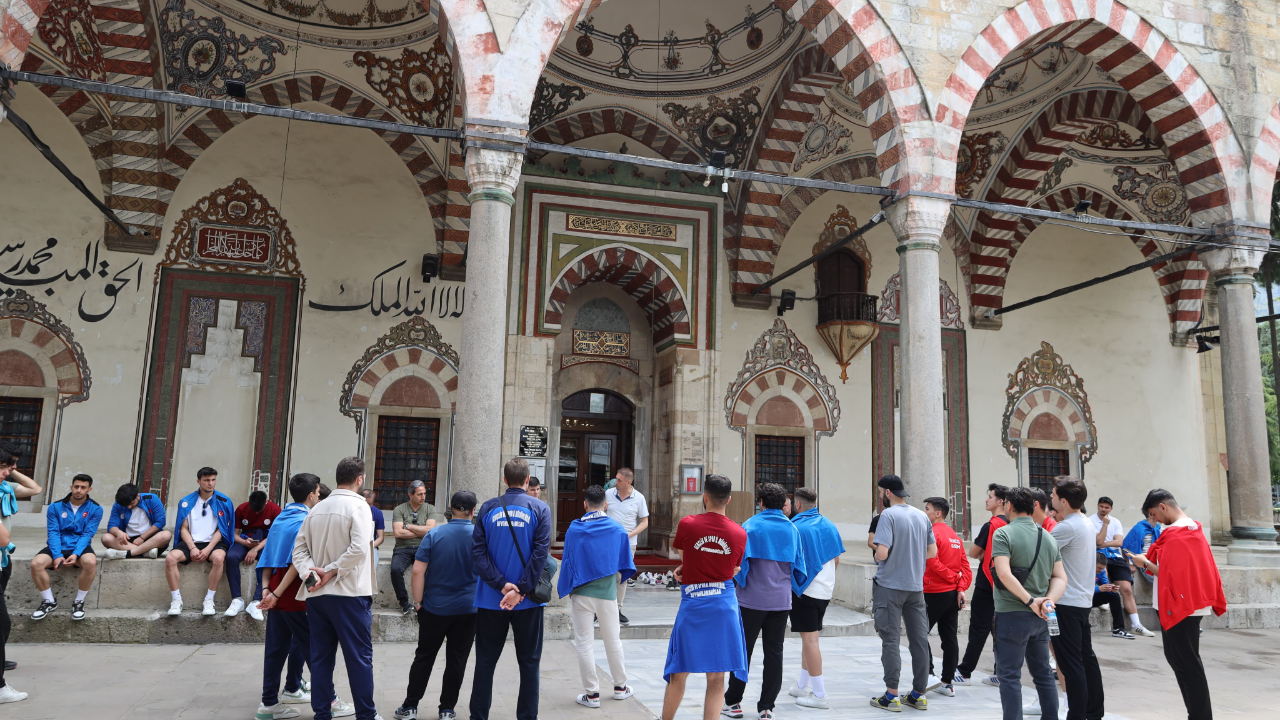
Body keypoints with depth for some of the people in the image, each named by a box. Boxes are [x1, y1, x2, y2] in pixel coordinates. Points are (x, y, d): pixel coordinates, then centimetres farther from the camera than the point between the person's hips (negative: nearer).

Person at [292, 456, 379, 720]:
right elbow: (359, 548, -21)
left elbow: (300, 547, 5)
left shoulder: (316, 509, 9)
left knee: (321, 656, 12)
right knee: (359, 656, 2)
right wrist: (332, 572, -13)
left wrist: (309, 572, -7)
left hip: (316, 593, 6)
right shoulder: (358, 506, -10)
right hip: (349, 593, -6)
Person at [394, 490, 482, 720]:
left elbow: (418, 571, -9)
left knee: (424, 657, 12)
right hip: (468, 609, 0)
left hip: (434, 607, 0)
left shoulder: (434, 535, -7)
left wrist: (418, 602, -1)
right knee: (456, 660, 9)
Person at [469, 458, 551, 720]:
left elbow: (477, 550, -7)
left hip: (490, 599, 2)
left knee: (485, 661, 12)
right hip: (527, 601, -1)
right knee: (529, 662, 10)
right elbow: (540, 553, -13)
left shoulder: (488, 508, 1)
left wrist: (501, 585, -11)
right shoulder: (540, 509, -4)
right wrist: (521, 591, -13)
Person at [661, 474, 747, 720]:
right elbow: (734, 570, 9)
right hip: (725, 605, 1)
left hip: (692, 605, -1)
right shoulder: (740, 533, -2)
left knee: (678, 675, 13)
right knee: (716, 679, 7)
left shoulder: (687, 524, -8)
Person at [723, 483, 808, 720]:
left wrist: (740, 583, 8)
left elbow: (739, 561, -9)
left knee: (743, 650, 9)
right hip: (781, 600, 3)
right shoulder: (792, 529, 2)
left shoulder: (750, 525, -8)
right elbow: (799, 566, 8)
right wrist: (797, 586, 24)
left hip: (752, 600, -2)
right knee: (774, 653, 9)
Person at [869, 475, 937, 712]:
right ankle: (919, 694, 17)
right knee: (919, 639, 10)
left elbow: (882, 553, -21)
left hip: (890, 586, -6)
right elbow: (933, 552, 11)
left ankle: (892, 696, 3)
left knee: (891, 640, 0)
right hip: (916, 586, 6)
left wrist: (876, 557, 1)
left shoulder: (888, 515, -14)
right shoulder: (922, 516, 7)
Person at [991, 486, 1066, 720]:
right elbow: (1060, 577, 7)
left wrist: (1031, 601, -19)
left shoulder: (1003, 534, -12)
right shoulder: (1048, 537, 9)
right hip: (1040, 617, 6)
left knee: (1010, 676, 1)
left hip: (1011, 615, -6)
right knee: (1044, 673, 18)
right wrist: (1049, 600, -7)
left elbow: (1004, 573, -24)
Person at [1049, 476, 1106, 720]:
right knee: (1086, 658, 16)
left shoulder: (1066, 527, -19)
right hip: (1083, 600, 10)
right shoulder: (1086, 524, 10)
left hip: (1066, 603, -9)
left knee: (1070, 663, -4)